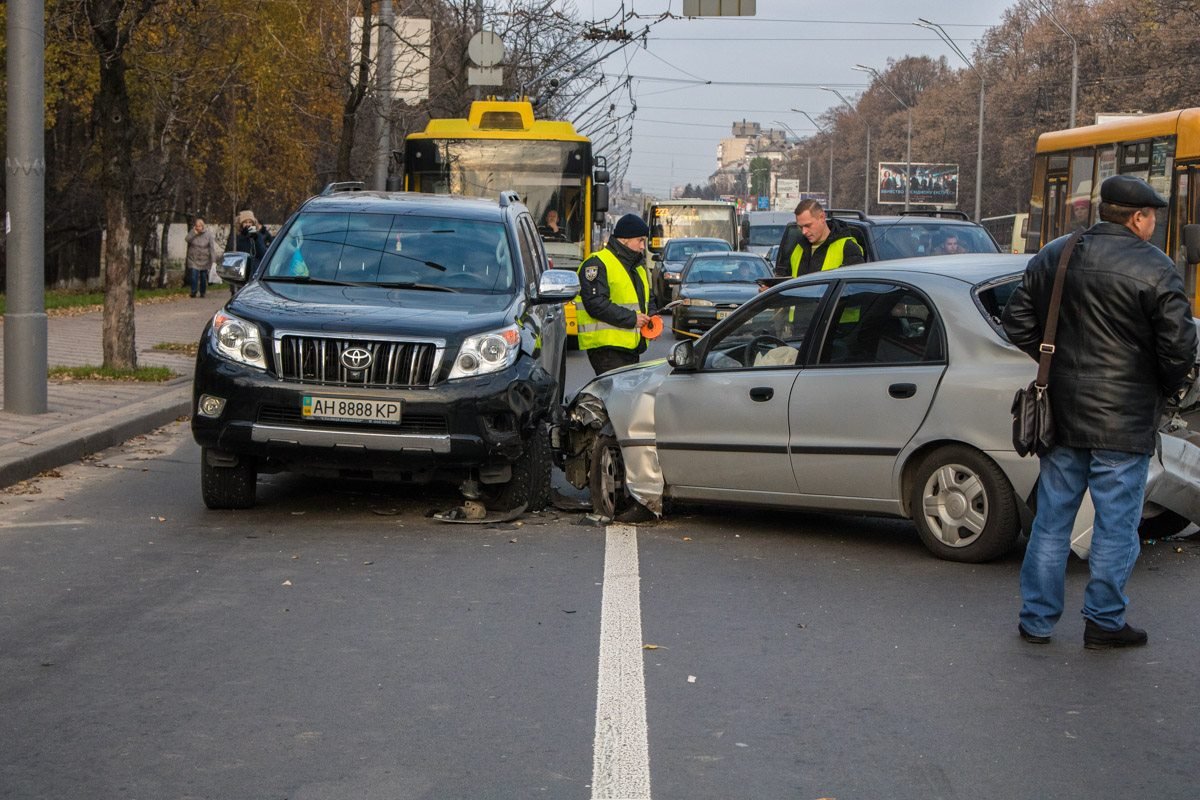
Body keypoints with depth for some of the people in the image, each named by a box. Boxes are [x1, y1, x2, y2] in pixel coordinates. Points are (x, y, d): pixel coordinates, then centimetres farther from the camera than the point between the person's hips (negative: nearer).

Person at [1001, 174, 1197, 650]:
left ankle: (1036, 619, 19)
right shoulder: (1154, 270, -12)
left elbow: (1018, 325, 9)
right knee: (1116, 525, 6)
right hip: (1123, 423, -5)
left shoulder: (1051, 258, 5)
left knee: (1052, 520, 13)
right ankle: (1104, 623, 13)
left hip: (1062, 414, 5)